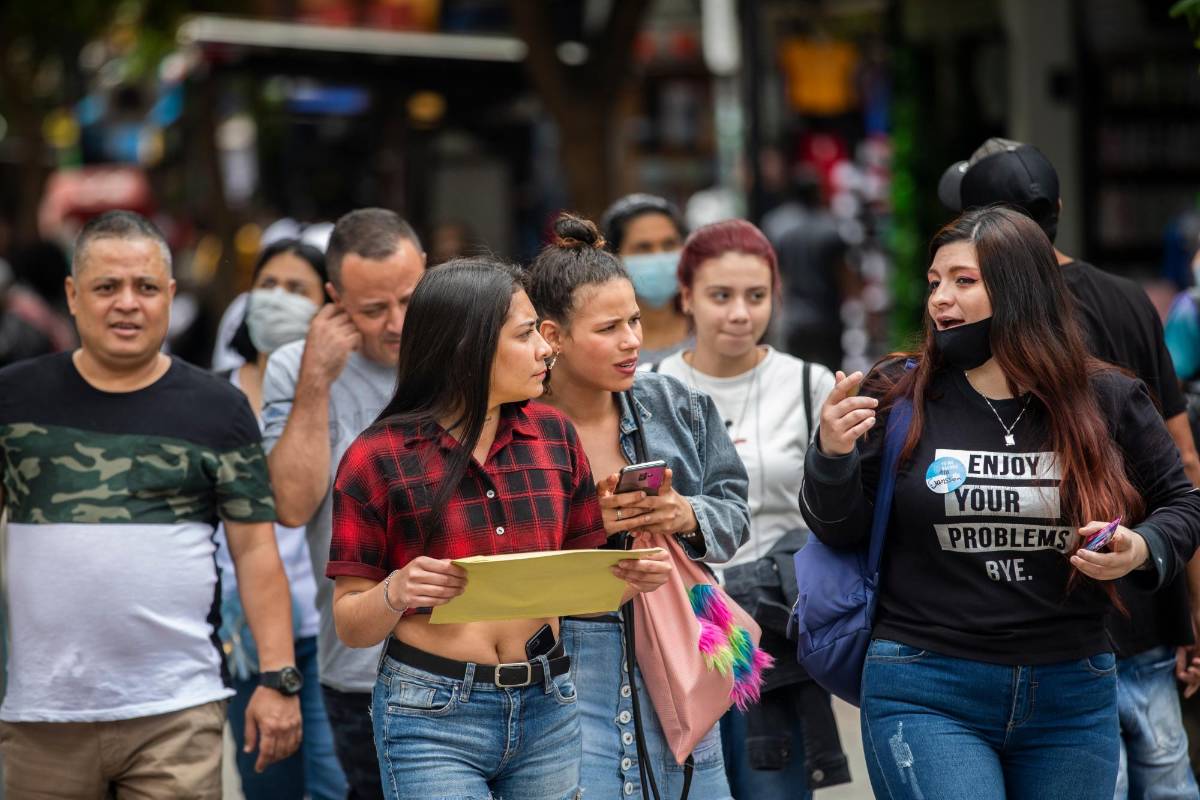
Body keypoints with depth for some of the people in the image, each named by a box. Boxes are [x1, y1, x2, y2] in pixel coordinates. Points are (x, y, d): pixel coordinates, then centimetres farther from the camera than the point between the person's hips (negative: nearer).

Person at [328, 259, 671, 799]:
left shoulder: (554, 436, 5)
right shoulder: (377, 458, -7)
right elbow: (350, 627, -3)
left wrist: (628, 578, -9)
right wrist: (396, 592, -24)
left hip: (547, 708, 4)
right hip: (430, 715, -4)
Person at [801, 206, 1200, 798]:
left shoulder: (1108, 400, 1)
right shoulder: (896, 396, -2)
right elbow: (839, 532, 4)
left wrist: (1144, 550, -7)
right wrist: (832, 456, -14)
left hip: (1073, 702, 2)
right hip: (926, 698, -2)